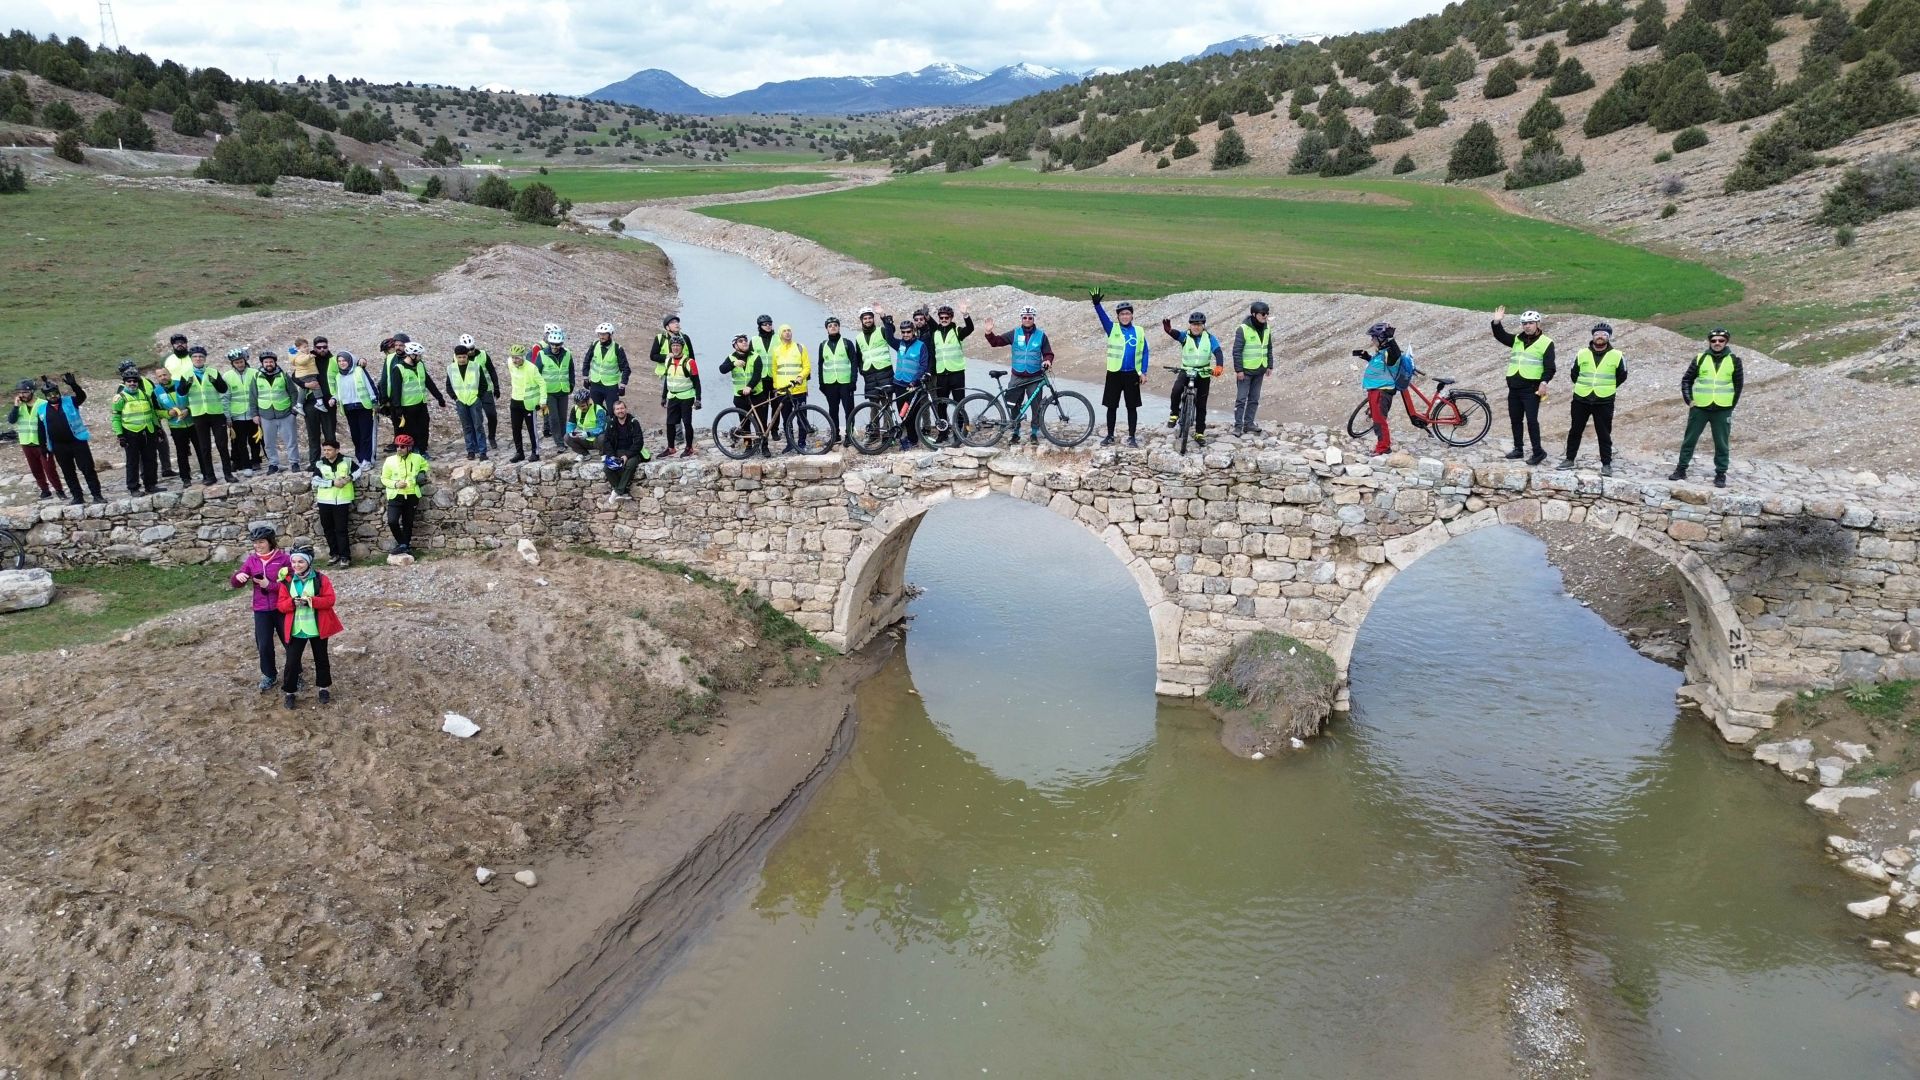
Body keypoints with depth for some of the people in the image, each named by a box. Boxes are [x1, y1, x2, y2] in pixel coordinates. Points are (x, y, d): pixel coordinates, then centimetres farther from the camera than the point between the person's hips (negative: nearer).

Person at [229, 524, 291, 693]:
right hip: (261, 610, 3)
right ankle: (269, 675, 24)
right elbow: (236, 584, 4)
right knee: (264, 645, 5)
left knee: (289, 642, 8)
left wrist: (269, 585, -20)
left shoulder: (283, 558, -9)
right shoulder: (251, 561, 3)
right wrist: (238, 577, -19)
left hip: (281, 608, -3)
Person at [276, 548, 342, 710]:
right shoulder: (286, 581, 0)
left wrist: (311, 600, -26)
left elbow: (330, 599, -12)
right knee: (292, 661, 2)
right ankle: (289, 691, 16)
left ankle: (324, 687, 28)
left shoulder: (320, 579, -7)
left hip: (317, 628, -1)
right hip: (296, 629, 1)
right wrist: (292, 602, -22)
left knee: (321, 658, 13)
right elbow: (280, 605, -1)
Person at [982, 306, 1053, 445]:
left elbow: (1048, 353, 6)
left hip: (1035, 377, -1)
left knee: (1036, 406, 1)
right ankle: (1015, 433, 16)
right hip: (1017, 377, 1)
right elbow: (996, 342, 1)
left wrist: (1048, 361, -16)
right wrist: (989, 333, -17)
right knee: (1014, 406, 4)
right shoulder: (1015, 334, 3)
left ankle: (1035, 433, 12)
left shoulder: (1041, 335, 3)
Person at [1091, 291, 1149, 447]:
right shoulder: (1112, 329, 0)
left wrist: (1143, 372, 1)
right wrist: (1097, 305, -36)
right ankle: (1110, 436, 16)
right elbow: (1103, 317, -18)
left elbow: (1144, 352, 8)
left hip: (1132, 375, 1)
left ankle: (1132, 436, 14)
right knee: (1112, 406, 6)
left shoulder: (1139, 332, 4)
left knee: (1132, 407, 6)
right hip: (1114, 373, -1)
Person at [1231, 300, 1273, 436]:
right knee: (1241, 398, -3)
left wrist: (1270, 366, 12)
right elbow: (1237, 351, -13)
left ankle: (1249, 424, 16)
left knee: (1254, 399, 9)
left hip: (1259, 370, 6)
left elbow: (1269, 348, 17)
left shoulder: (1267, 329, 6)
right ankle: (1238, 425, 2)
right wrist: (1238, 370, -15)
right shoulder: (1243, 329, -13)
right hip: (1245, 370, -6)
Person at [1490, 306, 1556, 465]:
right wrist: (1497, 323, -5)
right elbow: (1500, 336, 13)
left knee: (1531, 420, -9)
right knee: (1515, 420, 11)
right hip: (1514, 387, 6)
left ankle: (1538, 452, -5)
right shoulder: (1517, 340, 15)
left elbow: (1549, 367, -8)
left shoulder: (1546, 343, -3)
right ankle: (1517, 449, 21)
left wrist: (1544, 382, -21)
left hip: (1531, 388, -6)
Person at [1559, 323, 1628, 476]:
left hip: (1604, 402, -2)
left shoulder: (1616, 356, -2)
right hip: (1581, 399, 2)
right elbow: (1574, 373, 17)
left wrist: (1608, 387, 11)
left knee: (1604, 434, 2)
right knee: (1575, 431, 8)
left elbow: (1622, 376, 11)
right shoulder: (1582, 354, 3)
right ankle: (1569, 459, 18)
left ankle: (1606, 464, 8)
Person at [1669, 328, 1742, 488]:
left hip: (1723, 410, 0)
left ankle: (1720, 474, 10)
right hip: (1699, 408, 1)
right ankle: (1681, 469, 14)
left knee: (1721, 443, 3)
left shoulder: (1734, 361, 2)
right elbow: (1686, 380, 9)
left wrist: (1732, 404, 3)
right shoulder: (1700, 359, 2)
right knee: (1689, 439, 5)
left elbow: (1738, 384, 8)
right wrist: (1688, 400, 0)